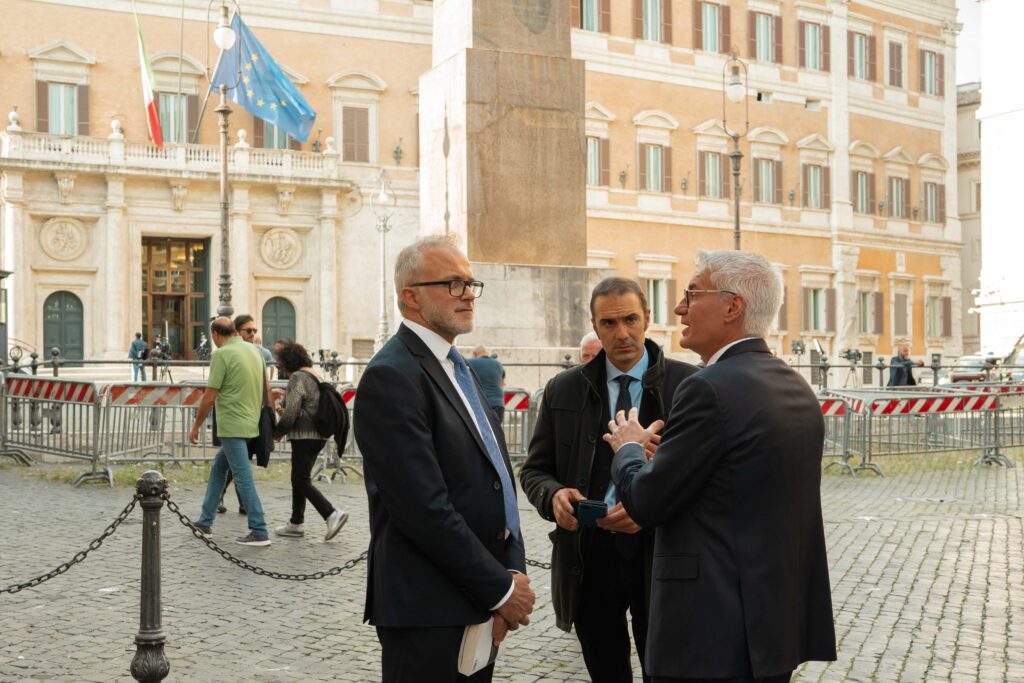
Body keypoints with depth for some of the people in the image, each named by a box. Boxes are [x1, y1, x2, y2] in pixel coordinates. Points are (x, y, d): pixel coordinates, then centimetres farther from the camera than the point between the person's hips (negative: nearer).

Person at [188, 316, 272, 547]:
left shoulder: (222, 354, -13)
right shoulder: (253, 350, 10)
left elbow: (209, 398, -13)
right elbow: (266, 388, 17)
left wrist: (195, 426, -2)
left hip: (232, 426, -8)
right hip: (250, 423, 8)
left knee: (243, 477, -7)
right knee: (218, 467, 20)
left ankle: (259, 532, -7)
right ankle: (205, 521, 26)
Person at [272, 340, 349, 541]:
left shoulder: (297, 377, -12)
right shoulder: (315, 376, 16)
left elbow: (291, 412, -17)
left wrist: (278, 431, -1)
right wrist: (285, 411, 18)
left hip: (304, 436, -9)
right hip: (318, 435, 10)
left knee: (302, 481, -6)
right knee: (299, 479, 15)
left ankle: (332, 514, -15)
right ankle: (296, 523, 19)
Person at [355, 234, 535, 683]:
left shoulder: (460, 370, 14)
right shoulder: (392, 377, -15)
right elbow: (425, 509, -21)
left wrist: (514, 572, 0)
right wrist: (501, 588, -13)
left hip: (480, 606, 8)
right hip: (428, 614, -8)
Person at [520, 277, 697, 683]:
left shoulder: (687, 384, -3)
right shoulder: (563, 390, 6)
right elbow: (534, 470, 10)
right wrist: (553, 495, -13)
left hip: (660, 557, -2)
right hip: (587, 557, 3)